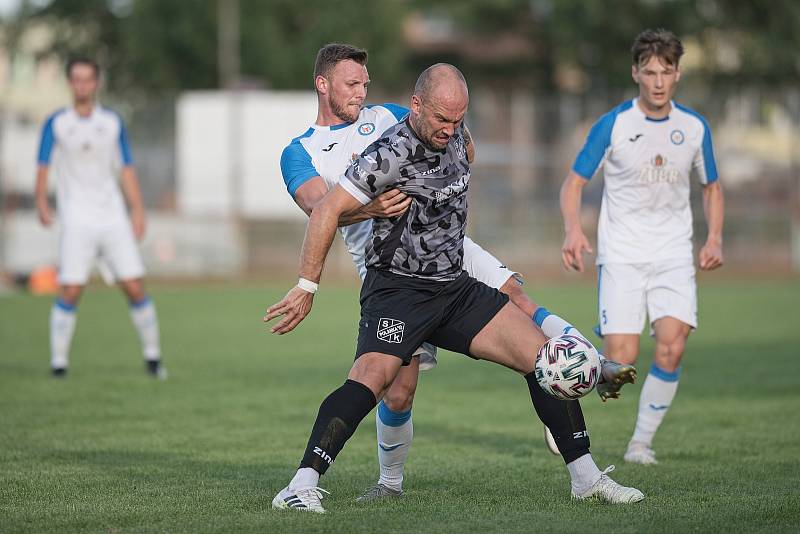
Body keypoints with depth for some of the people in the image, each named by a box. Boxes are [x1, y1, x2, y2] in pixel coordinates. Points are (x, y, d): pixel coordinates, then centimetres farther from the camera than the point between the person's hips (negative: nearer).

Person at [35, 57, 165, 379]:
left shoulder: (113, 122, 10)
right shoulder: (56, 124, 2)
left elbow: (127, 169, 13)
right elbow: (43, 167, -4)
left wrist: (137, 211, 5)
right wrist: (42, 203, -19)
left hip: (113, 217, 2)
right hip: (77, 222, -2)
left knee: (134, 288, -3)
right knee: (70, 291, -11)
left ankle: (152, 355, 10)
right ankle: (59, 361, -1)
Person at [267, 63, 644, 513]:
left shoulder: (454, 134, 4)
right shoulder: (391, 155, -20)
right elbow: (327, 211, -20)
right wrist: (307, 287, -20)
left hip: (456, 287, 7)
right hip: (398, 290, -7)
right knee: (371, 378, -31)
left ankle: (587, 478, 9)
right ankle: (301, 487, -31)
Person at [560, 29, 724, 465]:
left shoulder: (694, 127, 4)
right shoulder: (612, 124, -5)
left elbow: (711, 187, 18)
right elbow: (574, 182, -1)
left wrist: (714, 239, 2)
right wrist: (573, 230, -19)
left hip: (674, 254, 3)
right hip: (621, 253, -3)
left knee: (672, 345, -17)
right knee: (621, 360, -13)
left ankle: (642, 441, 0)